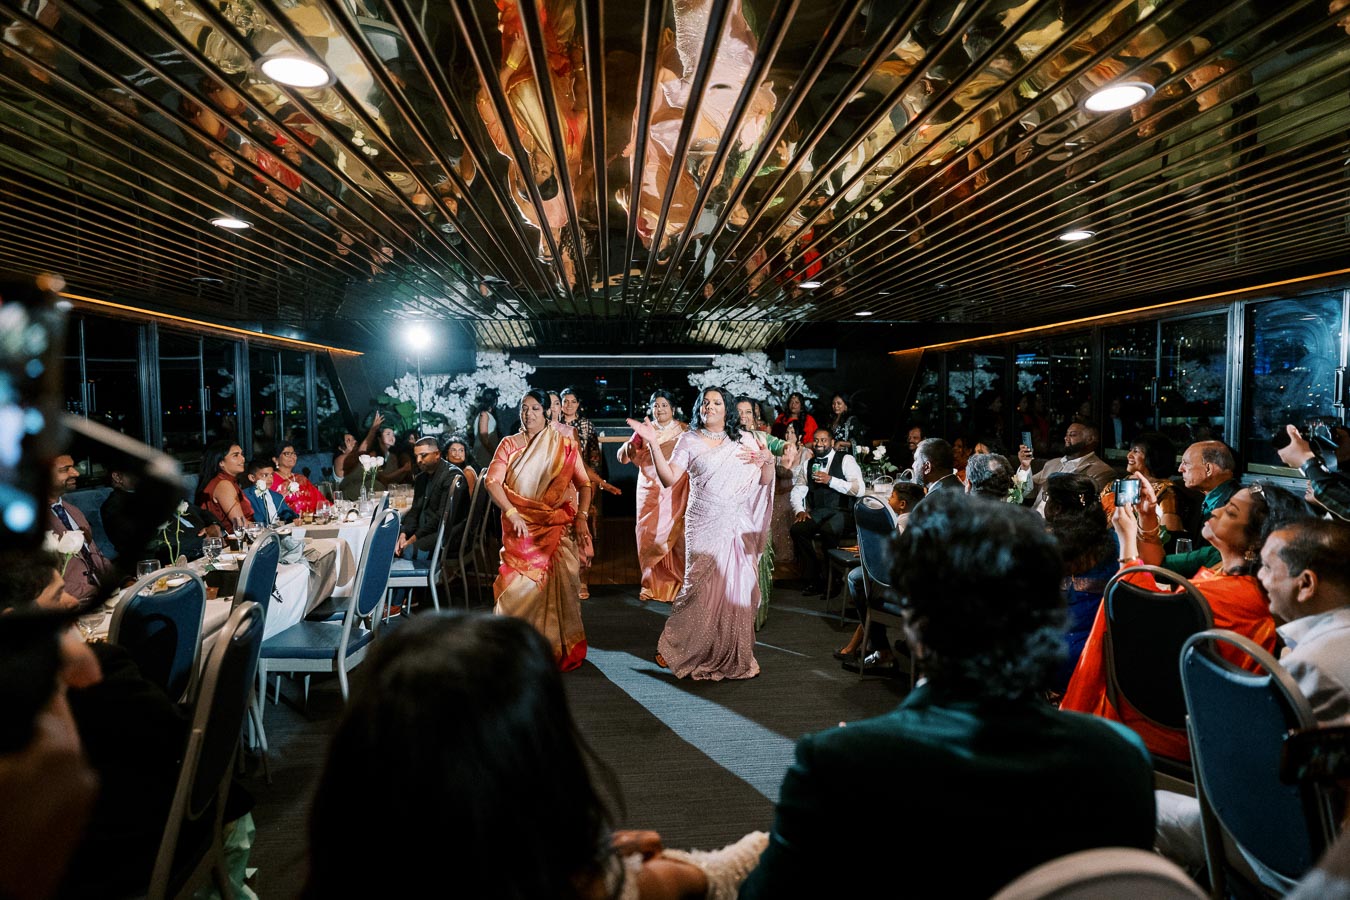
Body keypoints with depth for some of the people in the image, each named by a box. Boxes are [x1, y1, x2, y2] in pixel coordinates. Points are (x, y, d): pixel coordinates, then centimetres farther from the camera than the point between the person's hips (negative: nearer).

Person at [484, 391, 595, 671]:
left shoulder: (563, 444, 5)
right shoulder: (509, 444, 7)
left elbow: (583, 483, 0)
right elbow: (492, 480, -5)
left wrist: (582, 517, -13)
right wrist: (511, 513, -17)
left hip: (559, 527, 0)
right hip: (520, 528, 1)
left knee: (559, 585, -2)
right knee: (522, 587, -2)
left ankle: (561, 647, 14)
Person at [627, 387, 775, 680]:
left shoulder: (745, 441, 11)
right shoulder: (689, 440, 4)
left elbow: (764, 481, 12)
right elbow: (669, 479, -8)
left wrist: (768, 462, -8)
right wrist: (653, 444, -16)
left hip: (739, 527, 3)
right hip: (704, 527, -3)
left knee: (739, 588, 3)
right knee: (701, 588, -5)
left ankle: (735, 655, 19)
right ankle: (672, 646, 14)